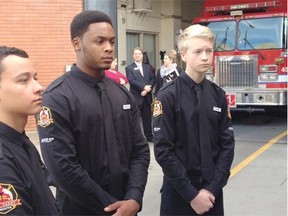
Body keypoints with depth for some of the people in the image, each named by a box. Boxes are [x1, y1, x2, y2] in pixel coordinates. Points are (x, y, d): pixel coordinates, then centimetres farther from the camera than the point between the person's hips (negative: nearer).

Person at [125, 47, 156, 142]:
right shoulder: (129, 68, 0)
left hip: (147, 96, 4)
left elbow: (153, 79, 4)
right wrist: (144, 87, -20)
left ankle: (149, 136, 19)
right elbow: (131, 81, -13)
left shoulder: (148, 67, 13)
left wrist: (147, 88, -12)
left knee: (147, 117, 10)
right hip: (136, 97, -4)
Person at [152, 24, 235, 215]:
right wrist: (191, 193, -14)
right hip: (179, 192, -4)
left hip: (212, 192, 4)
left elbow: (227, 144, 1)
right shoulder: (168, 96, -11)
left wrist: (213, 188, -8)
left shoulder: (218, 95, 3)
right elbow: (163, 150, -14)